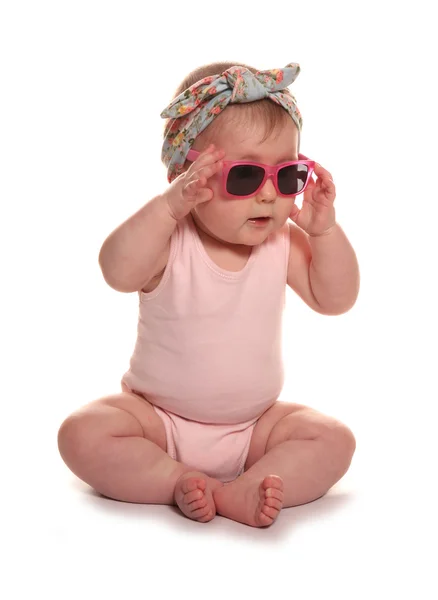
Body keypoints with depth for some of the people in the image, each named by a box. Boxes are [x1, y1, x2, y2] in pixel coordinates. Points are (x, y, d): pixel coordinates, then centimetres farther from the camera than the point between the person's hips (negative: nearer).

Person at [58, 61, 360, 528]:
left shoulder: (284, 244, -6)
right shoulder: (170, 240, -17)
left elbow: (335, 299, -8)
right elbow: (118, 272, -36)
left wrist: (325, 230, -20)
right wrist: (168, 205, -46)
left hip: (254, 425, 3)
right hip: (158, 420, -2)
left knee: (333, 440, -16)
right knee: (83, 435, -24)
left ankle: (241, 493, -25)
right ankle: (179, 481, -20)